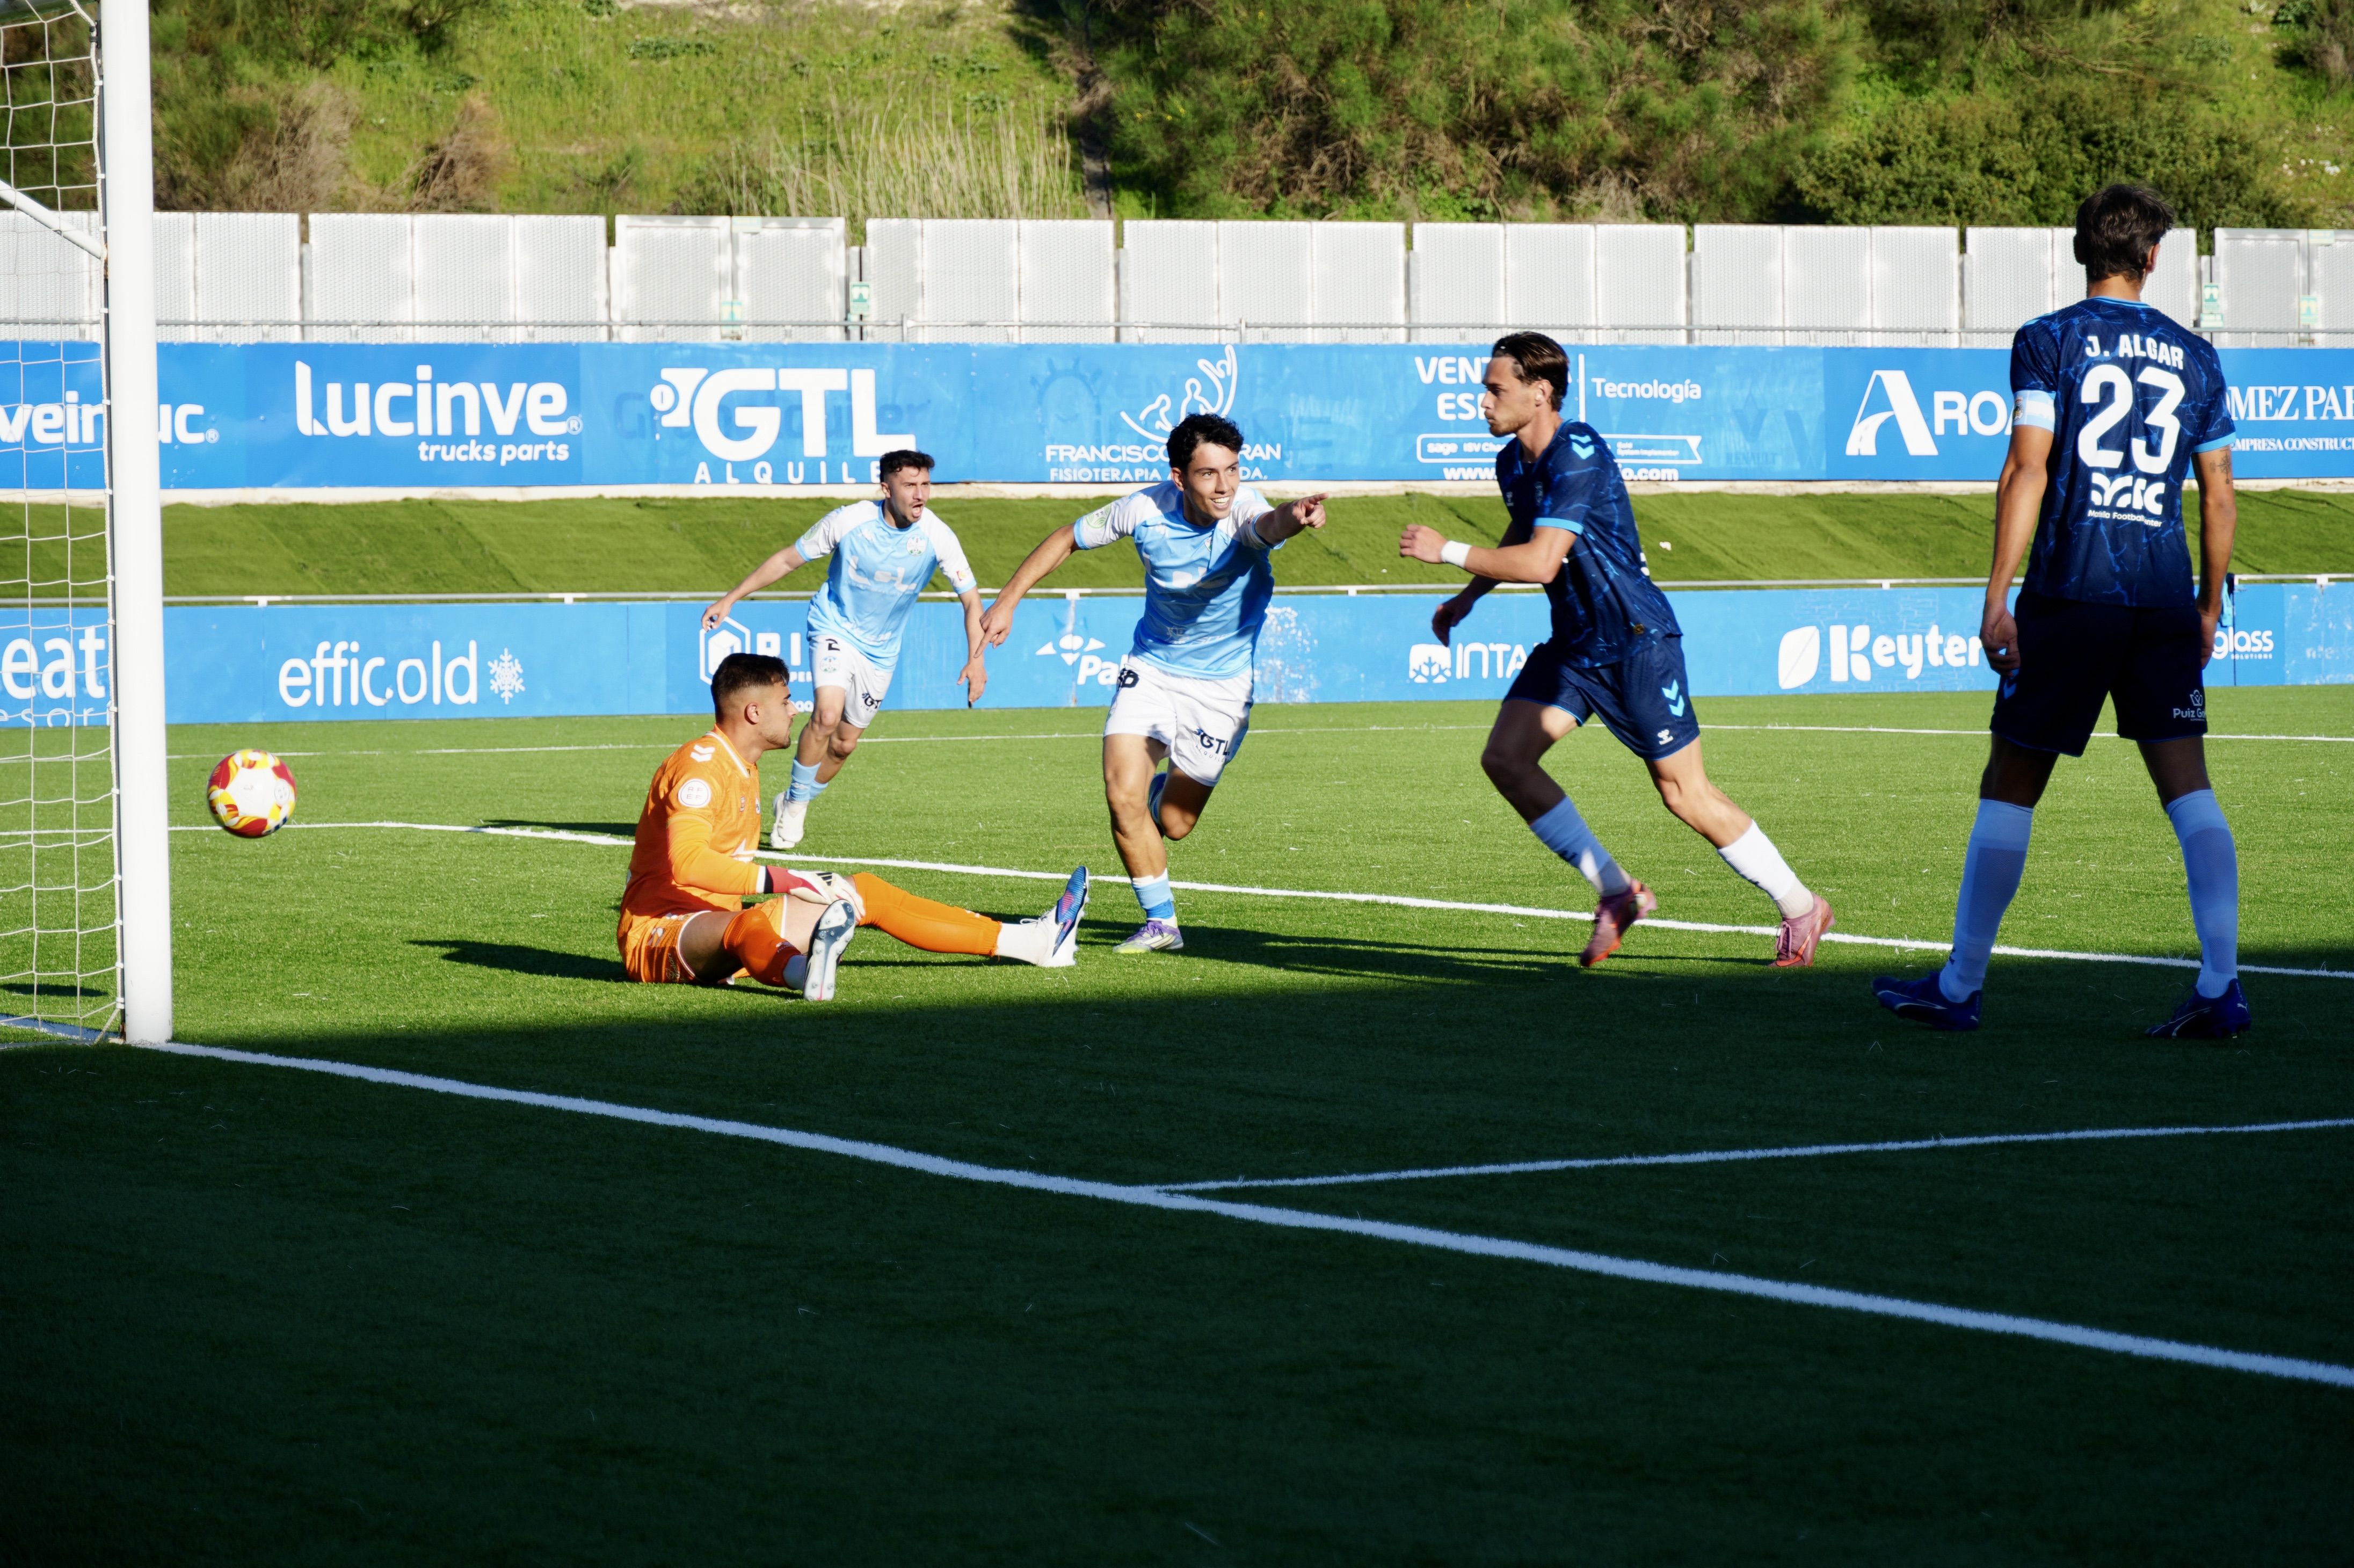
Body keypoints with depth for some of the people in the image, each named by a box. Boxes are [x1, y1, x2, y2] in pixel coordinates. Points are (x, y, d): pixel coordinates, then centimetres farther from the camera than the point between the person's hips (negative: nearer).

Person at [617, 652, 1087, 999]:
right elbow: (688, 863, -32)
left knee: (865, 893, 10)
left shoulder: (743, 771, 17)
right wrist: (785, 882, -36)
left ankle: (1028, 941, 10)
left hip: (719, 925, 10)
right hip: (659, 933, -10)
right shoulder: (700, 766, -16)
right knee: (748, 926, -44)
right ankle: (809, 974, -82)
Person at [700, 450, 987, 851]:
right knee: (827, 716, -25)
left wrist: (976, 659, -22)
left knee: (845, 743, 8)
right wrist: (732, 598, -6)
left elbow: (971, 599, -9)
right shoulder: (849, 521, -20)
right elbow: (788, 559, -7)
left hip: (880, 648, 3)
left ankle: (793, 805, 33)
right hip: (835, 626, -3)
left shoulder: (936, 537, -17)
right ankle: (796, 803, -5)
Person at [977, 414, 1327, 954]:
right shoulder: (1145, 509, -16)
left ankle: (1171, 790, 40)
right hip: (1150, 668, 2)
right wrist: (1007, 601, 2)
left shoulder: (1242, 511, -26)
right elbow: (1068, 539, 2)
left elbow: (1267, 526, -52)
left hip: (1221, 685, -2)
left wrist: (1293, 518, -76)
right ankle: (1161, 923, 4)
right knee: (1123, 798, -14)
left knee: (1173, 824, 2)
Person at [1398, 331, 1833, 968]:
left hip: (1637, 641, -9)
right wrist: (1467, 597, 19)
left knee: (1685, 794, -6)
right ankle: (1617, 893, 4)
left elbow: (1540, 561, -30)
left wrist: (1448, 551, -22)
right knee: (1505, 758, -6)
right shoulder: (1513, 463, 6)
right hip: (1575, 644, 9)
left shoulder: (1577, 456, -23)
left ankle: (1800, 908, 11)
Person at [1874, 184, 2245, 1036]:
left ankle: (1960, 985, 11)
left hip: (2069, 591, -3)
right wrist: (2209, 608, 22)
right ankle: (2222, 984, -7)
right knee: (2189, 789, 3)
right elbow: (2219, 496, 12)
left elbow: (2027, 471, -8)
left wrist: (1997, 597, -8)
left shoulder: (2048, 342, 0)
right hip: (2165, 597, 3)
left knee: (2010, 785, 5)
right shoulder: (2193, 357, 11)